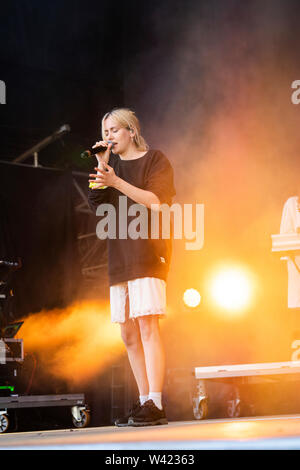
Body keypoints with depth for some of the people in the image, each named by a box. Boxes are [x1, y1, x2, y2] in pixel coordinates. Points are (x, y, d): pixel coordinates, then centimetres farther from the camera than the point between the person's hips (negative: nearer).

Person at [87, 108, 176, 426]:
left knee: (147, 326, -15)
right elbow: (96, 204, 8)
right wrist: (101, 166, 0)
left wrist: (116, 181, -18)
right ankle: (143, 401, 13)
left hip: (148, 250, -7)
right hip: (119, 256, 7)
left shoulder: (155, 160, 3)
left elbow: (155, 201, -11)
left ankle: (155, 405, -16)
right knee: (129, 334, 6)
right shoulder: (112, 164, 19)